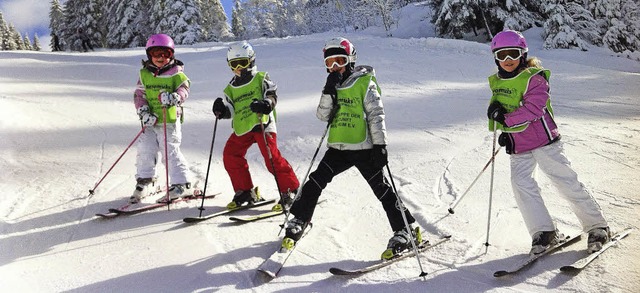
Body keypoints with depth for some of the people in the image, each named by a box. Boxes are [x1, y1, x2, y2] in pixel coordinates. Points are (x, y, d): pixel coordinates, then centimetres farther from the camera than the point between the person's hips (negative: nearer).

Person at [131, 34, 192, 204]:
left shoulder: (176, 73, -4)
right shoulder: (144, 73, 7)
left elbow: (184, 89, -14)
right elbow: (139, 94, 5)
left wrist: (174, 97, -36)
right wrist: (143, 111, -11)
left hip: (170, 120, -4)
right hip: (150, 120, 4)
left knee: (170, 151, -6)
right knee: (145, 150, 6)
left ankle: (179, 184, 6)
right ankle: (143, 181, 23)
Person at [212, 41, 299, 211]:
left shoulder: (261, 78, 5)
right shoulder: (231, 88, 20)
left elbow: (272, 96, -5)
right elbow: (231, 110, 17)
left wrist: (264, 105, -27)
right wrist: (222, 109, -6)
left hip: (261, 124, -6)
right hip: (241, 128, 6)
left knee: (272, 157, -16)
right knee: (230, 156, -2)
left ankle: (291, 191, -5)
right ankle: (245, 192, 12)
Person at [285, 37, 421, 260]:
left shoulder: (365, 82, -5)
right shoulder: (333, 85, 13)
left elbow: (376, 115, -10)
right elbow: (322, 116, 4)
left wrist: (380, 145, -16)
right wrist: (329, 91, -10)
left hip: (363, 148, -5)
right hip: (337, 147, 5)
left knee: (381, 188, -4)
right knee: (315, 181, 0)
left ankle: (406, 231, 5)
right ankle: (298, 222, 16)